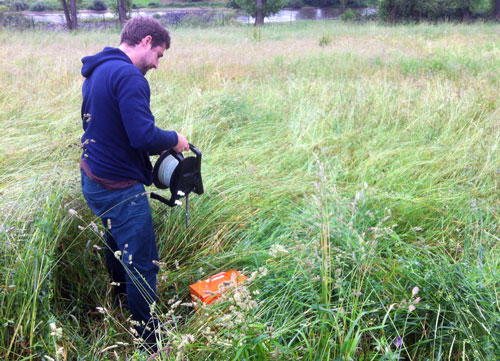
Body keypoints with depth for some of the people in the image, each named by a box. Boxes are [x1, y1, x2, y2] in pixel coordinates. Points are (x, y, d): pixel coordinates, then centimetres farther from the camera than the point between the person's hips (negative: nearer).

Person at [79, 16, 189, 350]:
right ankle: (150, 341, 17)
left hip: (94, 180, 10)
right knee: (143, 265, 2)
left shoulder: (97, 71, 11)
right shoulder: (128, 76, -21)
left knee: (120, 253, 25)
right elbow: (144, 136, -28)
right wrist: (174, 139, -9)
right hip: (120, 189, -10)